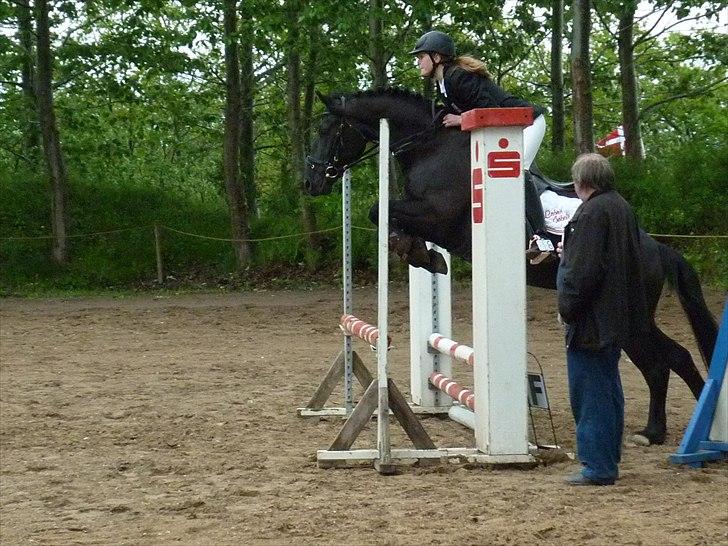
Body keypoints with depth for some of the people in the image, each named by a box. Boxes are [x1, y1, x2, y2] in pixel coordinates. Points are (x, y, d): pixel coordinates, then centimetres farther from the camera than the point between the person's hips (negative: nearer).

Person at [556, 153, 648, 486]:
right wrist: (568, 253, 26)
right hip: (616, 318, 10)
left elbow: (584, 271, -24)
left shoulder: (592, 213, -19)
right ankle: (608, 458, 26)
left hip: (591, 321, -10)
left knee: (589, 394, -5)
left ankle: (597, 467, -5)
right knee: (608, 391, 18)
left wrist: (567, 309, -14)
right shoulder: (622, 208, 12)